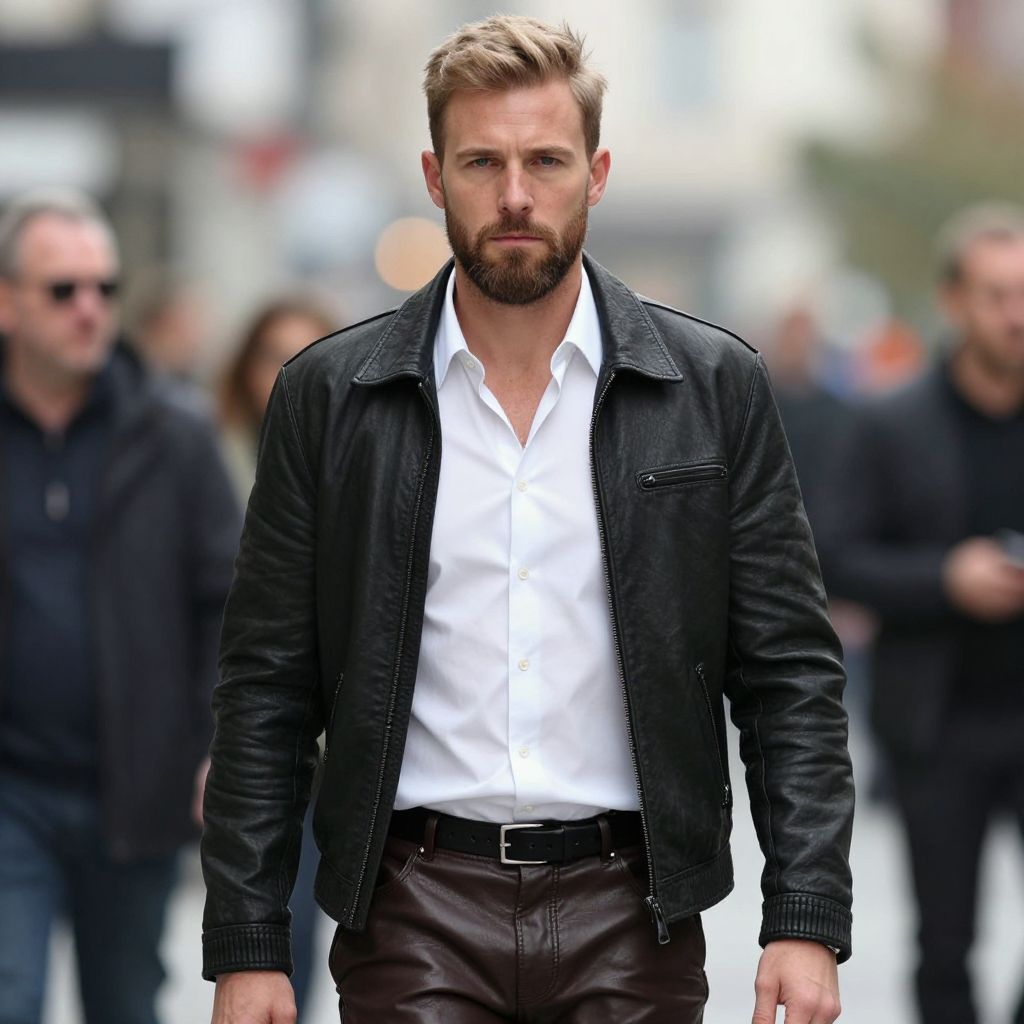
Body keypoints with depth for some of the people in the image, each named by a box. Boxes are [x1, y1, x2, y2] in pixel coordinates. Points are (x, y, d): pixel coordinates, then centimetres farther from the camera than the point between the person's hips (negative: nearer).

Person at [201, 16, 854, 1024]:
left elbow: (789, 674, 2)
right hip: (411, 918, 0)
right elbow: (265, 690, 4)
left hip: (629, 913, 0)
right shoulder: (328, 394, 2)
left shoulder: (714, 386, 2)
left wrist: (807, 923, -7)